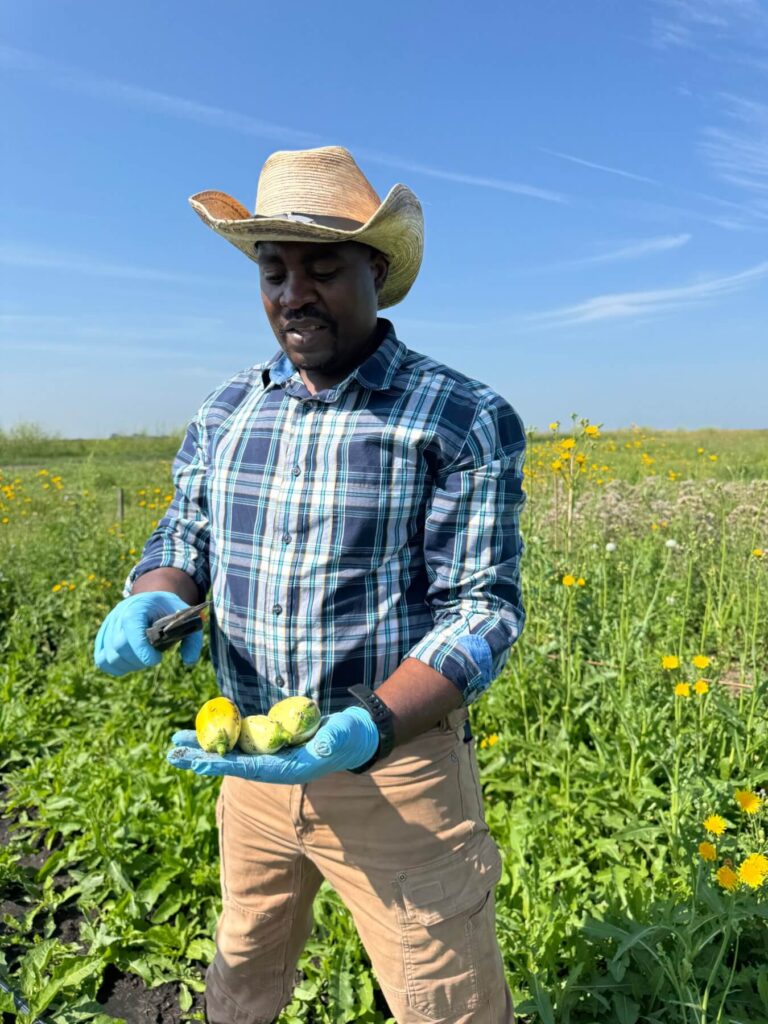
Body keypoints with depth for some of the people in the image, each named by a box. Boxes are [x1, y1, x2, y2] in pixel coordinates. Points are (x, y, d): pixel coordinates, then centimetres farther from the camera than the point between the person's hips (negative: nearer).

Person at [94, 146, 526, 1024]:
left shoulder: (465, 421, -13)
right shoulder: (226, 411, 3)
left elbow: (481, 608, -15)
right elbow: (186, 534, 12)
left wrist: (368, 729, -31)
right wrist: (151, 598, -12)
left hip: (398, 765, -4)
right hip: (251, 760, 5)